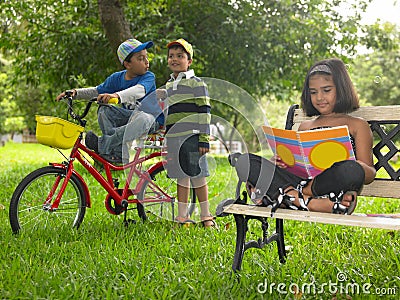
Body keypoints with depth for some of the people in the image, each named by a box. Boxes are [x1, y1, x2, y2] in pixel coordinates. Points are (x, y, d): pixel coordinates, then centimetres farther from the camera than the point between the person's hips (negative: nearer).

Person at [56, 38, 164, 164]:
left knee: (143, 118, -40)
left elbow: (139, 90, -34)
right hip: (129, 116, 5)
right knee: (104, 110, -16)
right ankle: (117, 152, -23)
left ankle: (102, 144, -30)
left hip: (152, 120, -5)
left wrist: (116, 95, -53)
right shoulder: (117, 78, 4)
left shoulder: (148, 77, -12)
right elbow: (97, 91, 10)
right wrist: (75, 92, -7)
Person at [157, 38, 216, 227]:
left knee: (197, 176, -3)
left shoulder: (196, 83, -2)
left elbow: (204, 112, -7)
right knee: (181, 177, 10)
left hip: (192, 137, -6)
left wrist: (204, 139, -13)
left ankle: (206, 215, 8)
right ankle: (182, 216, 17)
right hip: (173, 138, 6)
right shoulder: (168, 86, 19)